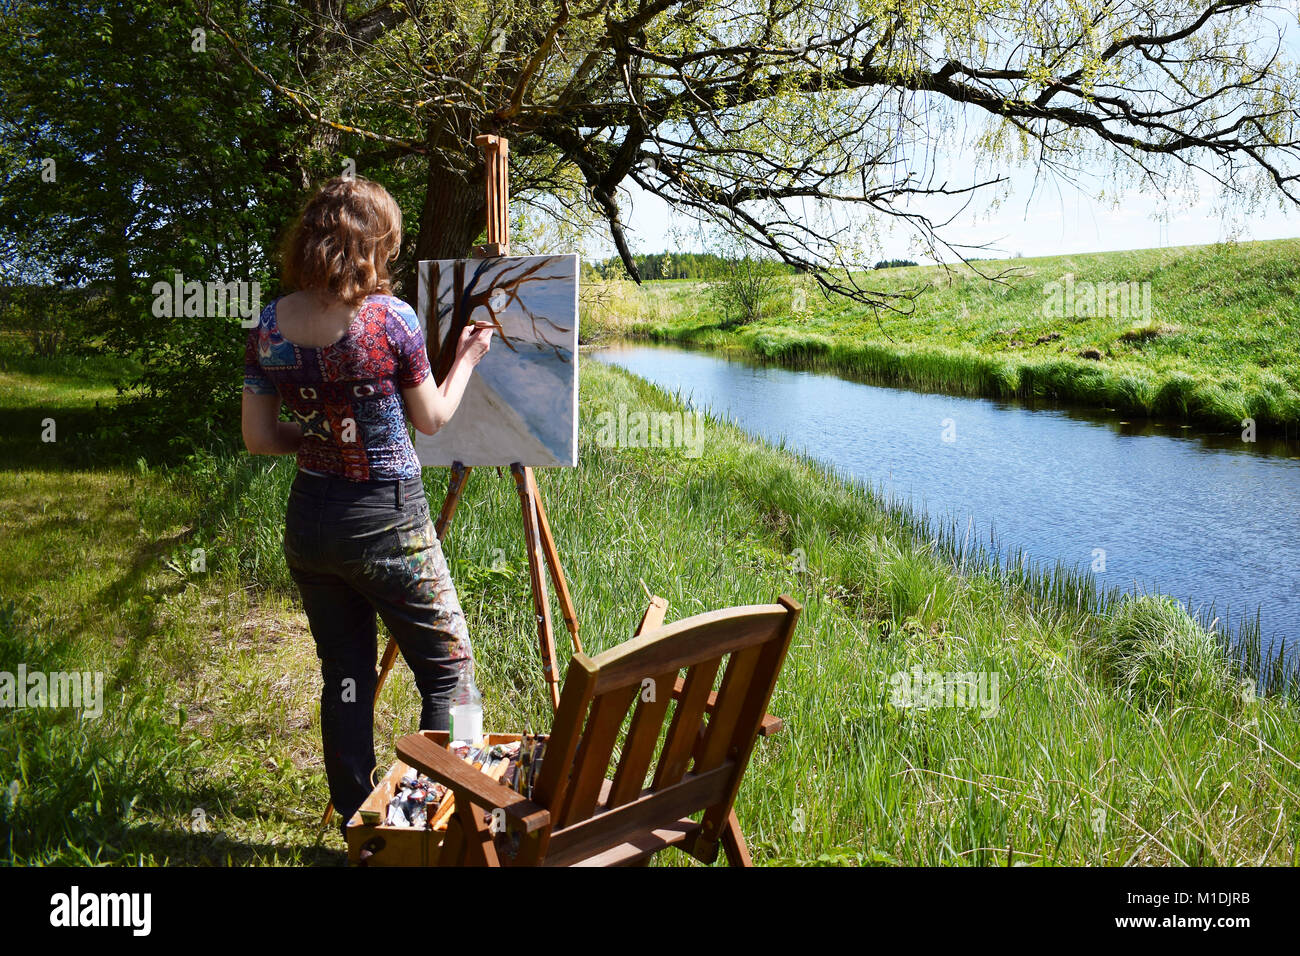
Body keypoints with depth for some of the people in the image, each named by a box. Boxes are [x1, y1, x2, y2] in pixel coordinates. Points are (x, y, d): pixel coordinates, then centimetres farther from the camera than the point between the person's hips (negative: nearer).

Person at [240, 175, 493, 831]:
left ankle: (358, 828, 28)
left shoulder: (269, 328, -1)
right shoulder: (391, 318, -14)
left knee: (343, 678, 16)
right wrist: (466, 358, 13)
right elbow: (431, 419, -1)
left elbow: (258, 438, 4)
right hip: (387, 520, -5)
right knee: (447, 670, 9)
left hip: (309, 523, 6)